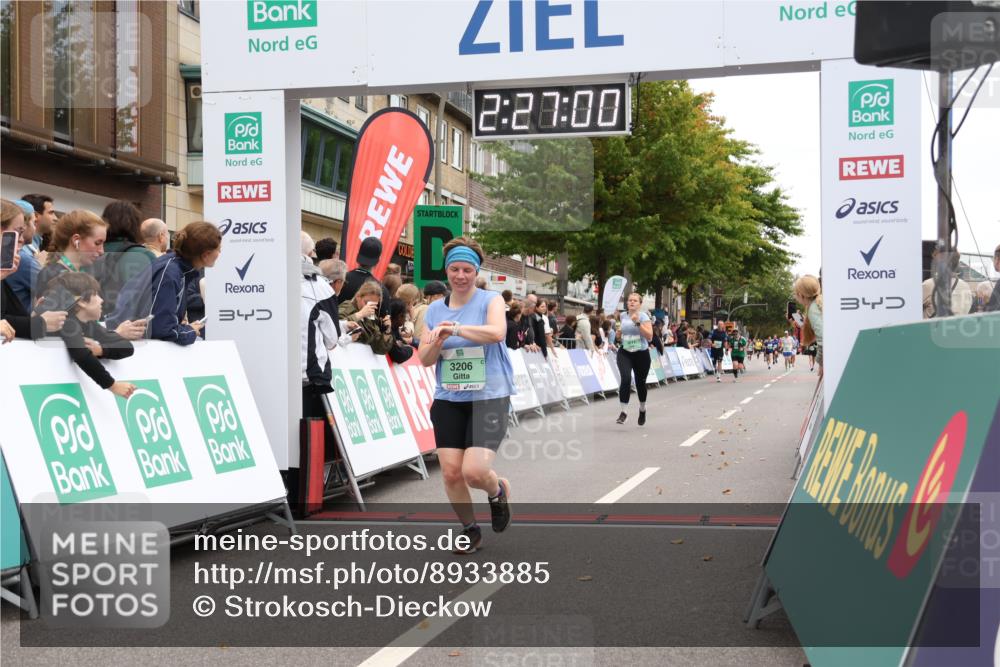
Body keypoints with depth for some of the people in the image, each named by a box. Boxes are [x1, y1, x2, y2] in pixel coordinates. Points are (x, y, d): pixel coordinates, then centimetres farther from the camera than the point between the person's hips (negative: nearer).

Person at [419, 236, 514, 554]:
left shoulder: (491, 300, -4)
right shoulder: (435, 309, 9)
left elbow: (497, 332, -24)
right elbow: (425, 359, 8)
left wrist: (454, 328, -27)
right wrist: (437, 342, -13)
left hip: (489, 399, -4)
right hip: (448, 400, 4)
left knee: (474, 471, -17)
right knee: (451, 472, -1)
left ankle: (497, 490, 20)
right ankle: (470, 529, 23)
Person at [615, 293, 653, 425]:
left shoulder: (643, 316, -7)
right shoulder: (622, 316, 4)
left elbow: (649, 336, -19)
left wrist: (638, 323, -25)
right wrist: (618, 333, 8)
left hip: (641, 354, -1)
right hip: (625, 353, 1)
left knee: (640, 383, 10)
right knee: (626, 379, -22)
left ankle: (642, 409, 39)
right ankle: (624, 412, -18)